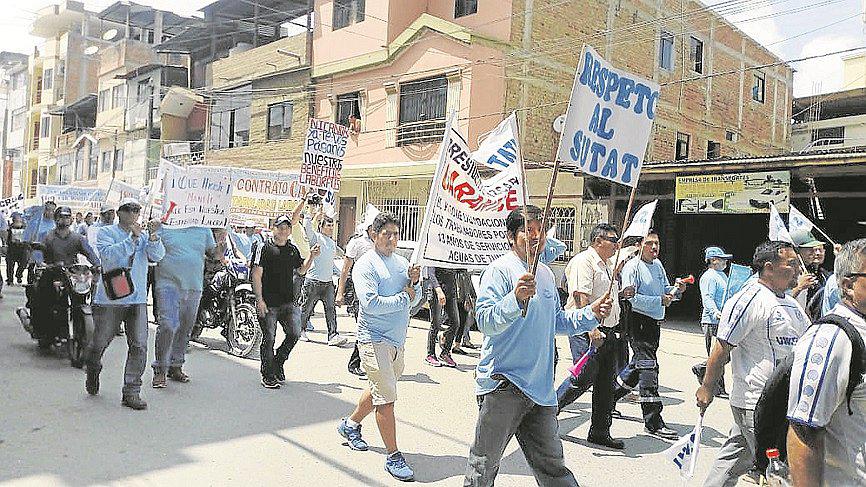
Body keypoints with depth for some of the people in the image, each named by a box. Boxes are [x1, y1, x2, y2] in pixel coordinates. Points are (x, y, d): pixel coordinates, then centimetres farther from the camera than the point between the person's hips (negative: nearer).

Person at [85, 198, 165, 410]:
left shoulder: (145, 235, 11)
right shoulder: (106, 232, 2)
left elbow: (157, 255, -6)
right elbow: (109, 254, -17)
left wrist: (153, 235, -21)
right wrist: (132, 238, -22)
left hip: (138, 299, 2)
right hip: (110, 299, -2)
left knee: (139, 346, -7)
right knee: (99, 343, 12)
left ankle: (131, 392, -1)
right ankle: (92, 374, 41)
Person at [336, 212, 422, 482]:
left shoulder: (402, 262, 12)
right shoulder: (365, 265, -10)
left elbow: (415, 300, 13)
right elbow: (371, 303, -21)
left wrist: (414, 282, -7)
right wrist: (403, 298, -13)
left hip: (397, 340, 8)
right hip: (375, 339, -8)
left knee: (378, 390, 22)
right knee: (386, 399, -6)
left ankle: (350, 424, 44)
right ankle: (393, 456, 4)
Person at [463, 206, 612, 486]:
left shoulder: (546, 274, 16)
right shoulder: (500, 270, -10)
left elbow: (557, 322, 27)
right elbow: (485, 321, -22)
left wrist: (591, 314, 13)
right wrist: (515, 298, -37)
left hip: (541, 387, 7)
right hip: (502, 383, -7)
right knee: (484, 464, 3)